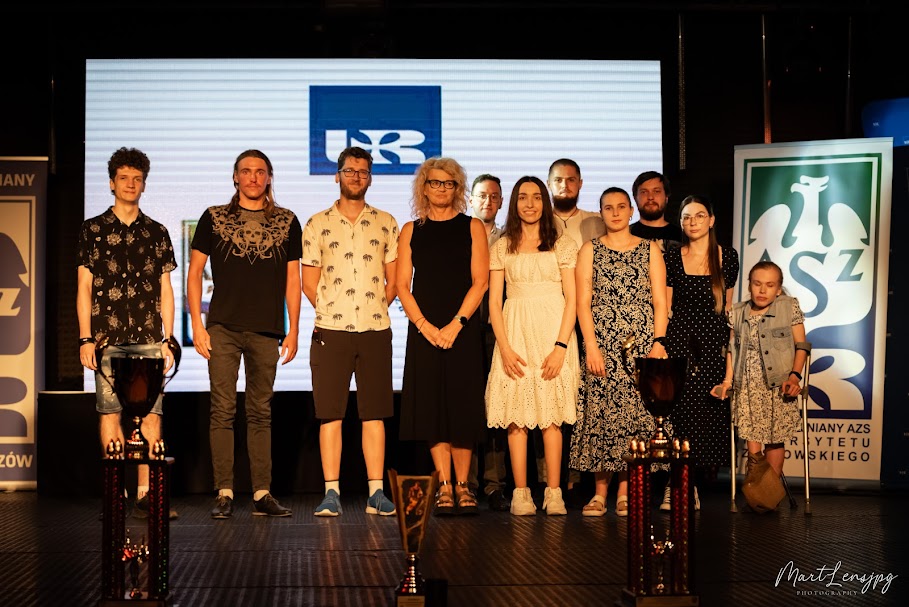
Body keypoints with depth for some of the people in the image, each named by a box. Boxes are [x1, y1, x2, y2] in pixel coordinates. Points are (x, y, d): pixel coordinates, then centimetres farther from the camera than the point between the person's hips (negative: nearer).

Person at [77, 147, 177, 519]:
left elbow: (165, 290, 14)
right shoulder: (93, 229, 8)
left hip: (149, 338, 2)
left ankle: (144, 495, -3)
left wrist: (168, 340, 7)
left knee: (152, 414, -5)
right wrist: (86, 339, -3)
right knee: (110, 412, -2)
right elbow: (84, 288, 5)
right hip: (108, 338, -1)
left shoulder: (156, 233, 14)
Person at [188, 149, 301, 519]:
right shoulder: (214, 218, 7)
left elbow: (292, 279, 11)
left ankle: (261, 494, 8)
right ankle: (224, 493, 0)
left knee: (261, 413, 5)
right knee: (223, 410, -3)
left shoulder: (286, 222, 10)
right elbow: (194, 272, 7)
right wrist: (197, 324, -2)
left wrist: (293, 330, 5)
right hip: (222, 329, -1)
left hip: (266, 330, 1)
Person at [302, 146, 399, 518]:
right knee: (330, 414, -2)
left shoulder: (385, 224, 11)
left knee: (374, 414, 2)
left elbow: (393, 280, 12)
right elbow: (310, 283, 8)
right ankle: (331, 492, 2)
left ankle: (376, 492, 5)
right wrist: (331, 310, -2)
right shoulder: (318, 225, 8)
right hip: (330, 330, -1)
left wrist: (377, 307, 0)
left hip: (376, 330, 1)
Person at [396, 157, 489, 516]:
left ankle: (462, 485, 5)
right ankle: (444, 487, 3)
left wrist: (456, 324, -12)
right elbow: (403, 286, 5)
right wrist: (425, 325, -8)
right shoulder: (411, 231, 10)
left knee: (462, 405, -3)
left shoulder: (472, 227, 6)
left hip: (463, 329, -1)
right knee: (431, 406, -2)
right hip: (424, 331, 1)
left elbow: (479, 282, -1)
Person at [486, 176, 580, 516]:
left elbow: (571, 299, 1)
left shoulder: (563, 246, 7)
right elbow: (494, 300, 5)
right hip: (515, 332, 1)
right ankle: (521, 492, -1)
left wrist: (561, 346, -10)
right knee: (517, 414, -3)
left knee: (552, 413, -3)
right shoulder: (502, 248, 9)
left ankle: (553, 493, -1)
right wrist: (504, 347, -7)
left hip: (554, 331, -1)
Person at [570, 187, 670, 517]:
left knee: (635, 413, -3)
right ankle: (600, 492, 2)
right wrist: (591, 346, -8)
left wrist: (659, 342, -6)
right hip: (601, 344, 0)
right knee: (600, 413, -4)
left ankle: (625, 492, 3)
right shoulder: (590, 250, 9)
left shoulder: (649, 249, 11)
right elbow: (583, 301, 2)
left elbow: (660, 302, 6)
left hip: (642, 343, 0)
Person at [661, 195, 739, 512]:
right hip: (679, 340, -2)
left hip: (714, 343, 2)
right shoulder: (671, 257, 3)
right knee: (681, 409, -7)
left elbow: (728, 304, 15)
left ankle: (684, 483, 8)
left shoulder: (728, 257, 8)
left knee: (710, 409, -2)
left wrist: (731, 342, 10)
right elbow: (664, 306, 2)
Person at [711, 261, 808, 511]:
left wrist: (794, 375, -9)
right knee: (751, 437, -4)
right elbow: (731, 349, 13)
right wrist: (727, 381, 4)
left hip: (779, 385, -2)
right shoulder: (737, 314, 10)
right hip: (747, 386, 2)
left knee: (775, 438, -2)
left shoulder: (790, 308, 3)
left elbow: (801, 345, 3)